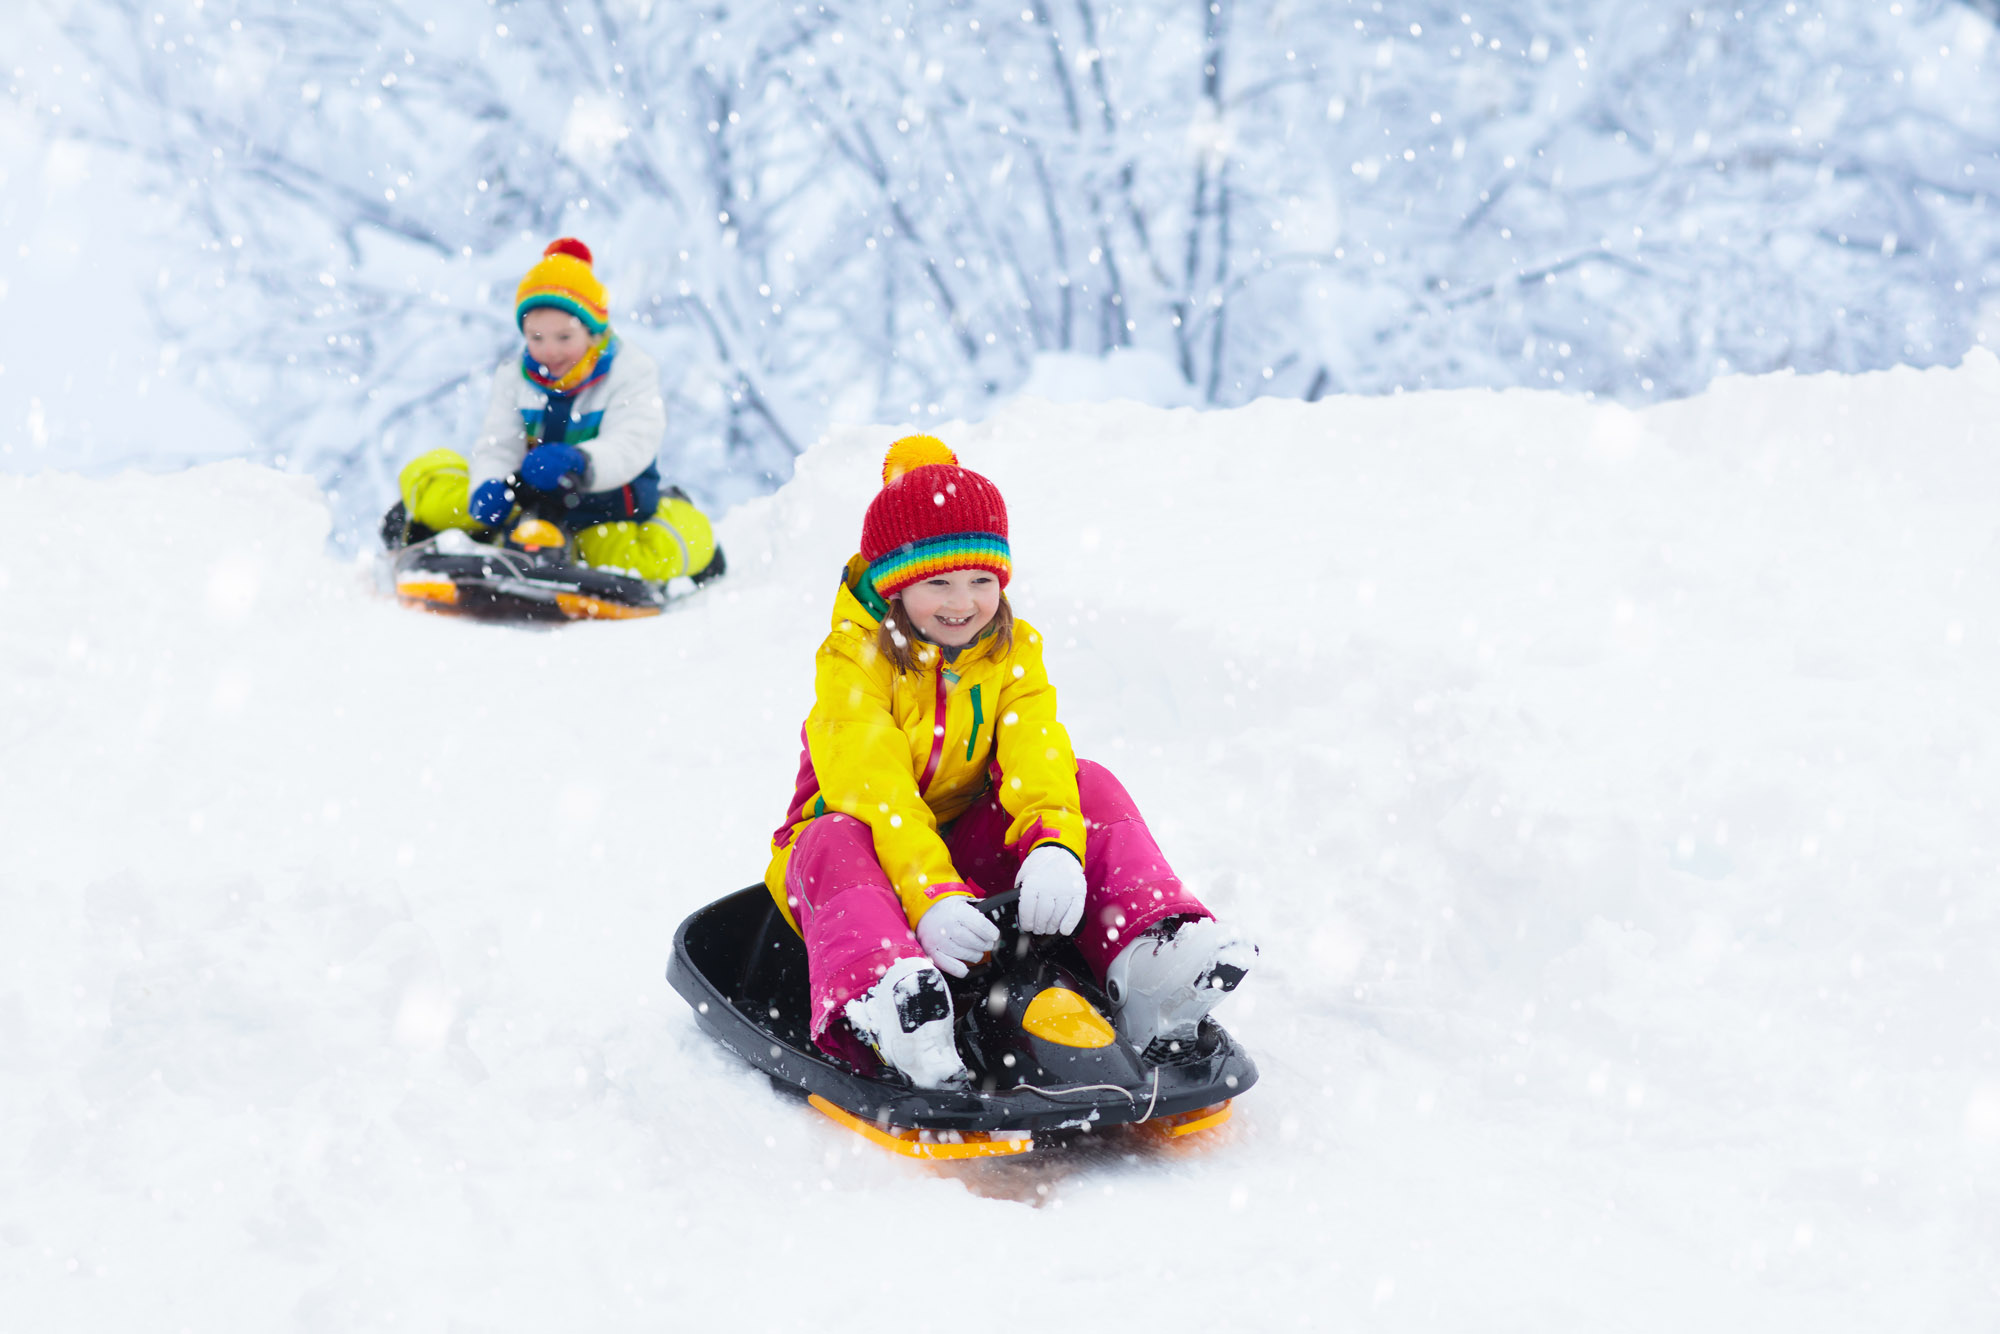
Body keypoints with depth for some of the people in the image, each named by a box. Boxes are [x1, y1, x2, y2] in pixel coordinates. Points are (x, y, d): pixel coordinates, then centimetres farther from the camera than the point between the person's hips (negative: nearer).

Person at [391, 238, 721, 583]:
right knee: (425, 474, -10)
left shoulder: (631, 372, -7)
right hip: (526, 506, 3)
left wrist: (577, 464, -45)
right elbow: (497, 445, -6)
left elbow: (630, 446, -22)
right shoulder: (513, 376, 5)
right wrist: (488, 487, -31)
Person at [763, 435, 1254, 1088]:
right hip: (866, 842, -4)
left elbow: (1037, 762, -19)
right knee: (836, 845, -40)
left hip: (969, 848, 4)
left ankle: (1149, 956, -34)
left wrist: (1055, 845, -43)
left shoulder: (1012, 652, -1)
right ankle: (882, 1001, -69)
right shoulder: (853, 663, -17)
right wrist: (930, 896, -48)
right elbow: (876, 792, -31)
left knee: (1090, 787, -15)